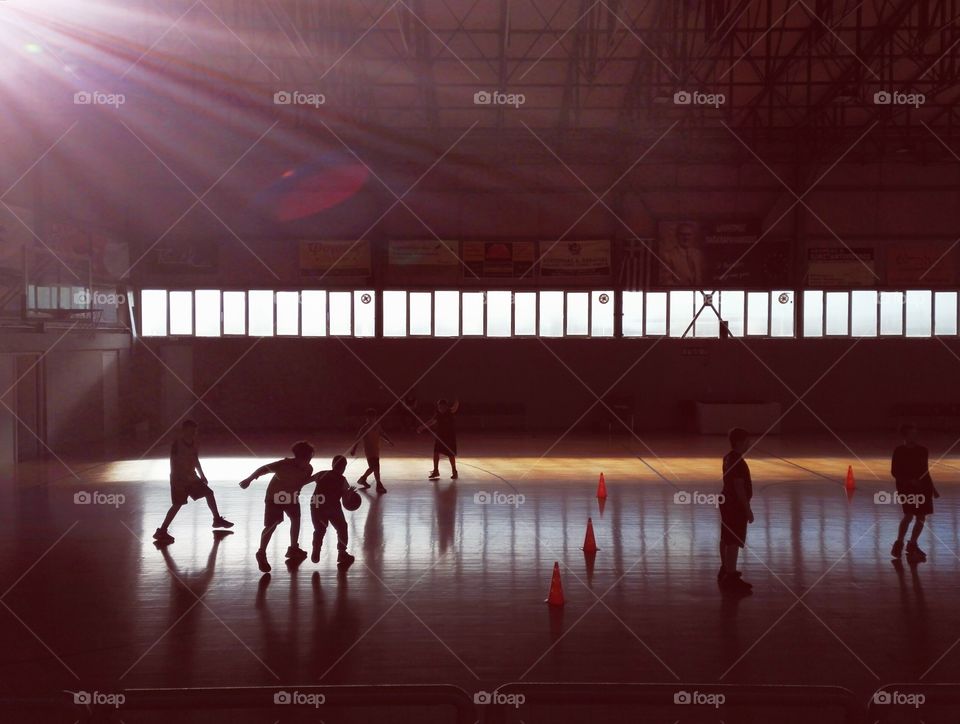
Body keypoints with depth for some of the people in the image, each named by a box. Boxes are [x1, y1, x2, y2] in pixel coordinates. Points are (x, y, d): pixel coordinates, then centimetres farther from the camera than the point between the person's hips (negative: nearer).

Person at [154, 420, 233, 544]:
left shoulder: (193, 444, 3)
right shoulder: (177, 444, -19)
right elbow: (173, 463, -21)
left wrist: (202, 476, 22)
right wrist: (177, 481, -25)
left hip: (191, 477, 8)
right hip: (179, 479, -8)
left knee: (209, 493, 12)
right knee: (178, 504, -11)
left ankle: (217, 519, 28)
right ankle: (161, 531, -6)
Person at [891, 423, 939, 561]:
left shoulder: (922, 450, 8)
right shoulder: (899, 451, -6)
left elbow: (925, 471, 16)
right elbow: (894, 472, -8)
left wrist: (932, 489, 16)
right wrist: (909, 480, -21)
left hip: (923, 488, 5)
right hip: (906, 488, -5)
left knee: (921, 517, 5)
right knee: (909, 515, -17)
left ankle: (912, 545, 20)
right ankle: (899, 544, -3)